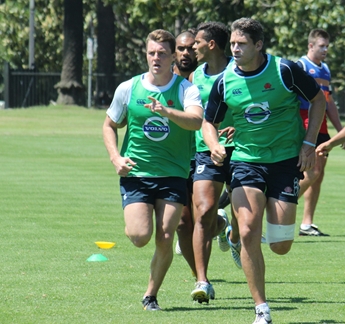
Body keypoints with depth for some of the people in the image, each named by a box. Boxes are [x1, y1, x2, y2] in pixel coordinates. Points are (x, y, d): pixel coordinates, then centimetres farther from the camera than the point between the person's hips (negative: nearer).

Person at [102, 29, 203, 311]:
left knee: (165, 238, -7)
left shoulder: (186, 90, -5)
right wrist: (116, 158, -1)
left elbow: (196, 120, -25)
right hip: (135, 174, 1)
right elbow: (110, 125, 15)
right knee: (140, 237, -15)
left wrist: (166, 111, -41)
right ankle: (133, 221, 23)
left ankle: (151, 295, 13)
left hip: (173, 174, 0)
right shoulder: (128, 89, 1)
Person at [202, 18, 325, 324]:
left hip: (286, 159, -1)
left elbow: (318, 99, 2)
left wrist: (309, 143, -6)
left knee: (281, 246, -3)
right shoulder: (224, 82, -3)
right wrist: (214, 145, -13)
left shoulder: (285, 70, -11)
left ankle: (236, 232, 34)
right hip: (245, 159, 1)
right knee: (249, 233, -17)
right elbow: (209, 122, 9)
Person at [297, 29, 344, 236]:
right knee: (313, 172, -16)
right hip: (305, 123, -8)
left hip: (321, 127, 8)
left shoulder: (325, 69, 19)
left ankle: (307, 224, 7)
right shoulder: (300, 66, -7)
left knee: (318, 176, 5)